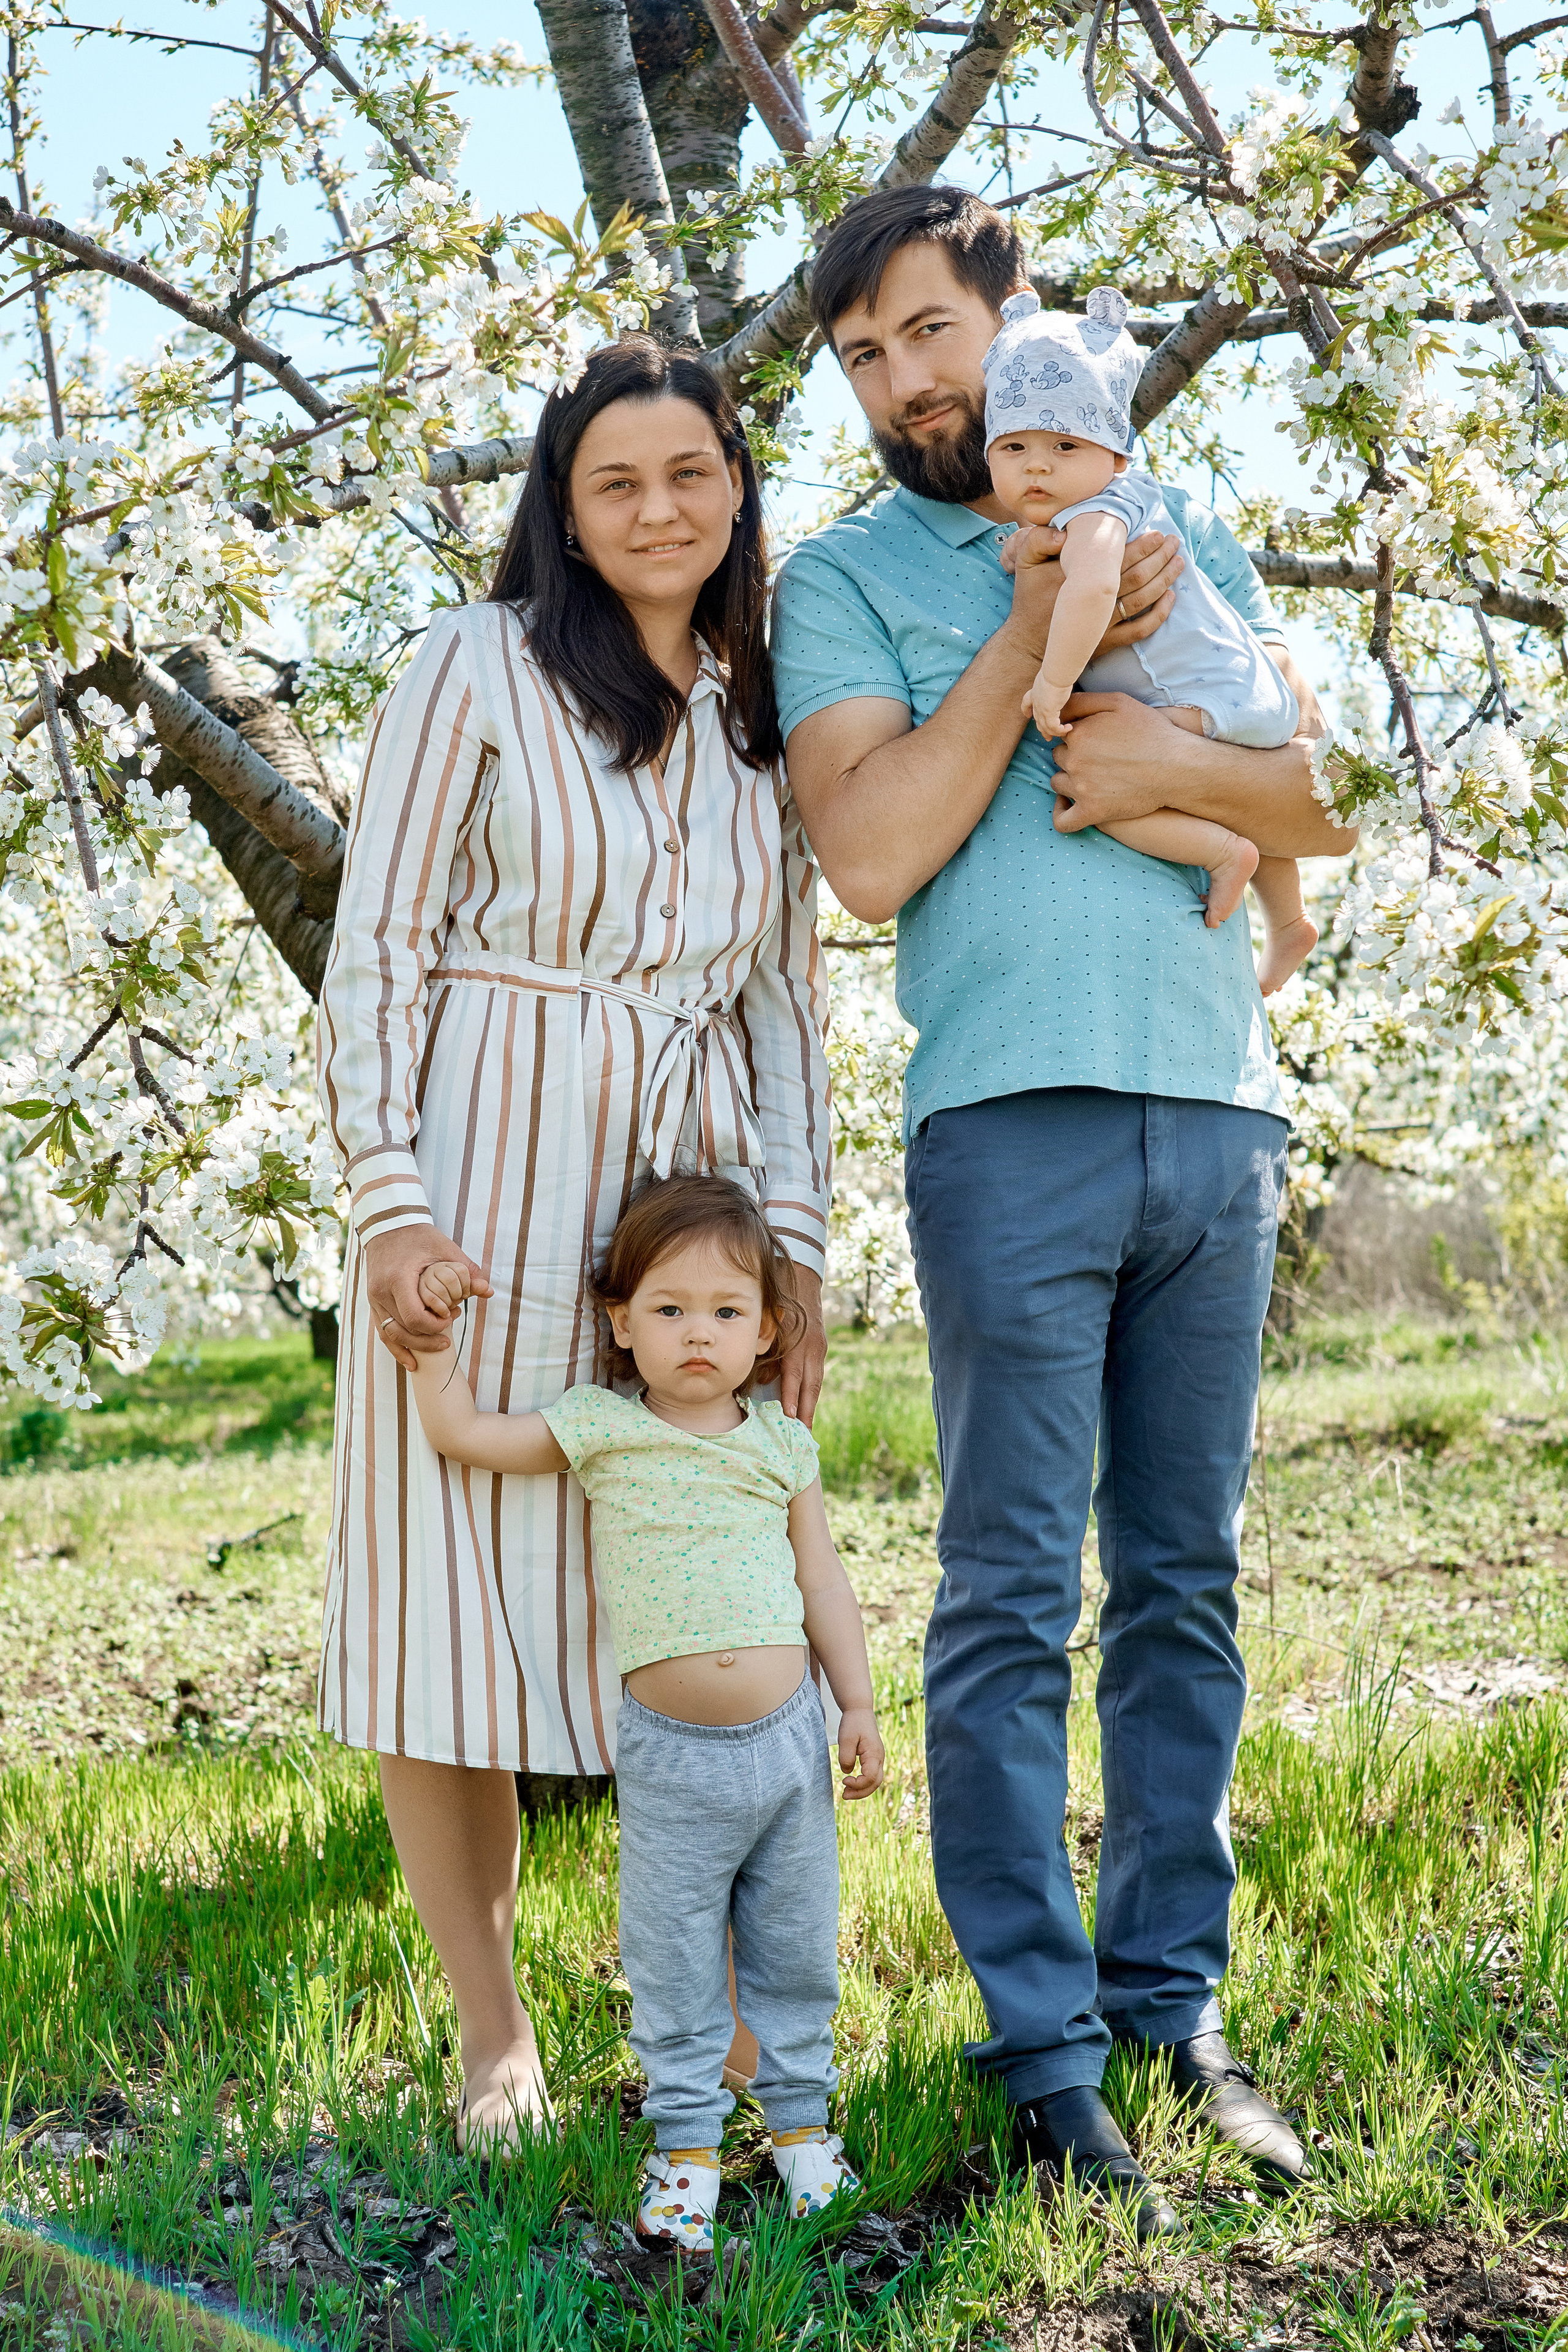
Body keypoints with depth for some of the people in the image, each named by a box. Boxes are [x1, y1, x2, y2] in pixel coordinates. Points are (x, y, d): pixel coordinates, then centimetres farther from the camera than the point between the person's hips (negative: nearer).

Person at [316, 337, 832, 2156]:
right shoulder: (483, 664, 0)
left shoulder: (763, 722, 15)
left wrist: (795, 1249, 6)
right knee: (446, 1601, -1)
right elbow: (377, 950, -4)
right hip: (482, 1199, -4)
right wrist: (391, 1200, -13)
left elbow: (787, 1010, 15)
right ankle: (494, 2036, 14)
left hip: (688, 1198, 4)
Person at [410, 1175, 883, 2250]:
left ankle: (801, 2116, 31)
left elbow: (822, 1579, 9)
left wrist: (859, 1704, 5)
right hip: (670, 1755, -2)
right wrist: (436, 1325, -4)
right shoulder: (601, 1429, -3)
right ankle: (687, 2141, 20)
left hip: (789, 1736, 2)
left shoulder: (783, 1444, 3)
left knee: (798, 1947, 14)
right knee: (675, 1961, 6)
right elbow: (461, 1434, -2)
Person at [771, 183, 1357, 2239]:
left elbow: (1328, 802, 12)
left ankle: (1171, 1994, 18)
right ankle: (1045, 2045, 6)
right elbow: (871, 854, -8)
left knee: (1186, 1585, 8)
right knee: (1015, 1596, -3)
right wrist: (1041, 623, -7)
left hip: (1219, 1113, 4)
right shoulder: (847, 576, 7)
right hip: (1013, 1123, -3)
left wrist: (1174, 764, -8)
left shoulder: (1189, 540, 18)